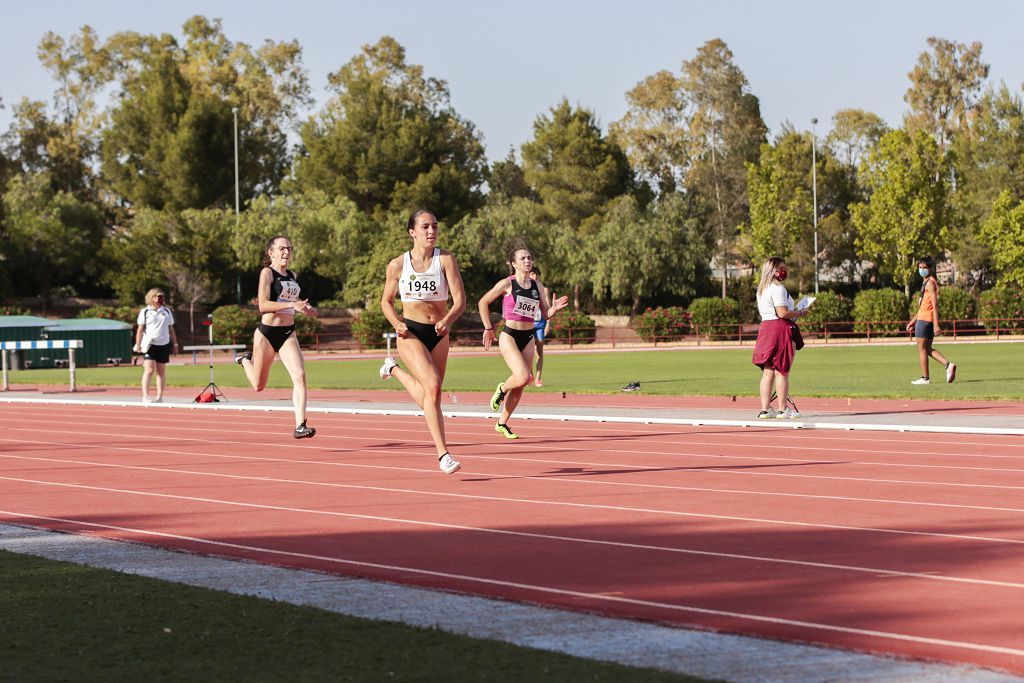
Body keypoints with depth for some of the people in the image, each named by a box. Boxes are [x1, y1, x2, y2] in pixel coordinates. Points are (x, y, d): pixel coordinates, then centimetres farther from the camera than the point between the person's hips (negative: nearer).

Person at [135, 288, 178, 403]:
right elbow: (140, 329, 1)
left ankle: (160, 396, 11)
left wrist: (175, 343, 14)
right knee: (149, 370, -13)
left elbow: (171, 329, 17)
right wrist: (138, 344, -6)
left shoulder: (167, 311, 12)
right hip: (149, 345, -4)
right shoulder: (145, 312, 3)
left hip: (163, 345, 4)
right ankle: (145, 396, -17)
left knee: (161, 371, 6)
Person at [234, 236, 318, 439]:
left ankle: (300, 426, -20)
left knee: (300, 376, -17)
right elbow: (263, 304, -19)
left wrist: (305, 309, 8)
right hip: (267, 332, -5)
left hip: (288, 333, 5)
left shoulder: (292, 275, 12)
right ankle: (246, 360, 44)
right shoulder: (267, 272, -8)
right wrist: (292, 304, -28)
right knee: (259, 386, 10)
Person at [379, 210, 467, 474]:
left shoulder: (445, 259, -6)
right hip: (411, 333, -3)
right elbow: (386, 301, 9)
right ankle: (443, 454, -21)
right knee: (433, 386, -24)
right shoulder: (398, 265, -4)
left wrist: (448, 320, -30)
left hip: (438, 334, 3)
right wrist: (397, 324, -10)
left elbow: (460, 299, -11)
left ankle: (394, 369, 45)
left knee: (428, 398, 15)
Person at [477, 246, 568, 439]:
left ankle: (502, 423, 22)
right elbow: (483, 302, 1)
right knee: (522, 377, -23)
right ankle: (502, 389, 10)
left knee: (519, 387, 7)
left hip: (528, 338, 5)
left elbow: (545, 315, 10)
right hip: (509, 336, -5)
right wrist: (488, 328, 0)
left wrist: (554, 309, -12)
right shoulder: (507, 284, -7)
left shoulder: (537, 286, 7)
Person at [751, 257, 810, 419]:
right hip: (780, 329, -9)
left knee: (767, 372, 8)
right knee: (782, 372, -4)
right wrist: (801, 313, -6)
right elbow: (782, 312, -20)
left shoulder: (761, 289, 17)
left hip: (765, 327, 9)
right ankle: (783, 409, -1)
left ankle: (765, 409, 7)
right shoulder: (778, 289, -13)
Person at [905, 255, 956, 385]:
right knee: (927, 349, 12)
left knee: (921, 349, -3)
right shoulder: (927, 282, 20)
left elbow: (935, 304, -18)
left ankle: (925, 378, -1)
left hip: (924, 320, -10)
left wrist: (936, 324, -23)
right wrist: (913, 321, 26)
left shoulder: (930, 283, -11)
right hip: (924, 319, 10)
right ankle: (948, 364, 2)